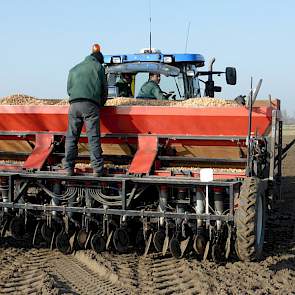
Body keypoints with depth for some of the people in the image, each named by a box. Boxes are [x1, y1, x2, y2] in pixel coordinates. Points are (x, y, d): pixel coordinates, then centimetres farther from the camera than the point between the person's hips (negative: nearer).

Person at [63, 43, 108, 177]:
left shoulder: (74, 69, 27)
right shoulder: (98, 67, 15)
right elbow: (104, 89, 14)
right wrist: (101, 104, 26)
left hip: (74, 104, 3)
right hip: (91, 105, -3)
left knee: (71, 137, 5)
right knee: (93, 137, -5)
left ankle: (68, 168, 2)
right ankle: (97, 168, -9)